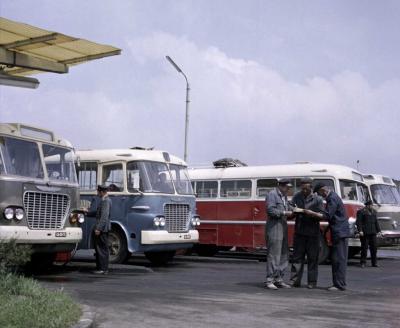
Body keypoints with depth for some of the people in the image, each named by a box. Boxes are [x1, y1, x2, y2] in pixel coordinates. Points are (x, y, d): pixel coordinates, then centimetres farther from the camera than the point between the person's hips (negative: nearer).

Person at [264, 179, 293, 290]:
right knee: (273, 255, -9)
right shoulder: (272, 195, -7)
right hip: (274, 228, -9)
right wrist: (284, 213, -16)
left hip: (283, 228, 9)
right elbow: (270, 210, -18)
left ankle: (279, 279, 16)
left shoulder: (284, 196, 20)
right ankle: (269, 280, -5)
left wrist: (292, 211, 1)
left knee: (283, 255, 9)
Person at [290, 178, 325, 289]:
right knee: (297, 257, 3)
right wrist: (294, 210, -15)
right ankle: (295, 281, 7)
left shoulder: (318, 199, -2)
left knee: (312, 258, 2)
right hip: (299, 231, 2)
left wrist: (310, 213, -21)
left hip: (313, 233, -2)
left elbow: (321, 216, -6)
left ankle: (312, 282, 8)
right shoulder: (297, 197, 7)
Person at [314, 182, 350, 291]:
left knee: (339, 259, -8)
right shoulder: (332, 197, 17)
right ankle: (338, 283, 15)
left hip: (340, 233, -10)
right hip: (339, 233, 10)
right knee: (337, 259, 11)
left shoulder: (332, 198, -15)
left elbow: (327, 216, -19)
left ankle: (340, 285, -6)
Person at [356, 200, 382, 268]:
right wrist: (360, 230, -16)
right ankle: (363, 263, 2)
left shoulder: (374, 212, 17)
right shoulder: (361, 212, -2)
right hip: (364, 233, -6)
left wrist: (378, 230, 13)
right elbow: (358, 222, -8)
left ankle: (374, 262, 10)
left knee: (374, 247, 3)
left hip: (372, 232, 6)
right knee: (364, 247, -5)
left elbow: (376, 222, 19)